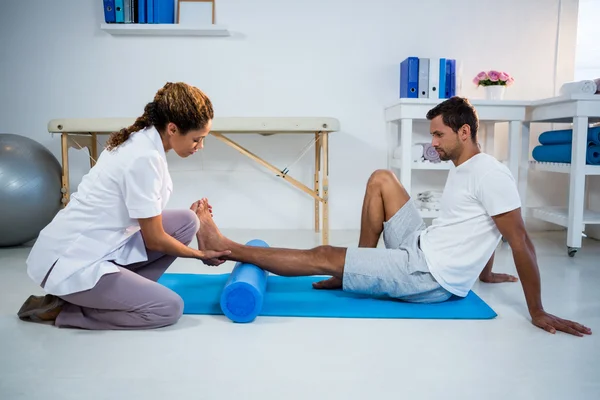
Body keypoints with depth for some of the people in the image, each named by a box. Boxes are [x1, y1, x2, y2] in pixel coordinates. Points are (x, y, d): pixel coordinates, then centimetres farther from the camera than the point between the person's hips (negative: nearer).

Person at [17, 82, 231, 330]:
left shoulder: (141, 141, 3)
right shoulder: (144, 158, -25)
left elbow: (150, 223, 14)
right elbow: (154, 239, -15)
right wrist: (199, 254, 0)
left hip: (95, 246, 9)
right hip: (72, 263, -9)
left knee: (186, 222, 2)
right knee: (169, 308, -11)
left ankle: (123, 291, 8)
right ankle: (60, 310, 0)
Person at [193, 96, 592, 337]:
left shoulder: (490, 174, -18)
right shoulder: (461, 169, 13)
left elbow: (521, 241, -19)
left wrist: (538, 312, -17)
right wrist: (483, 272, 35)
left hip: (431, 278, -10)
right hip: (421, 250, 10)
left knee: (324, 256, -14)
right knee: (381, 179, 7)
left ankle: (226, 247, -4)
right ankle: (359, 272, 7)